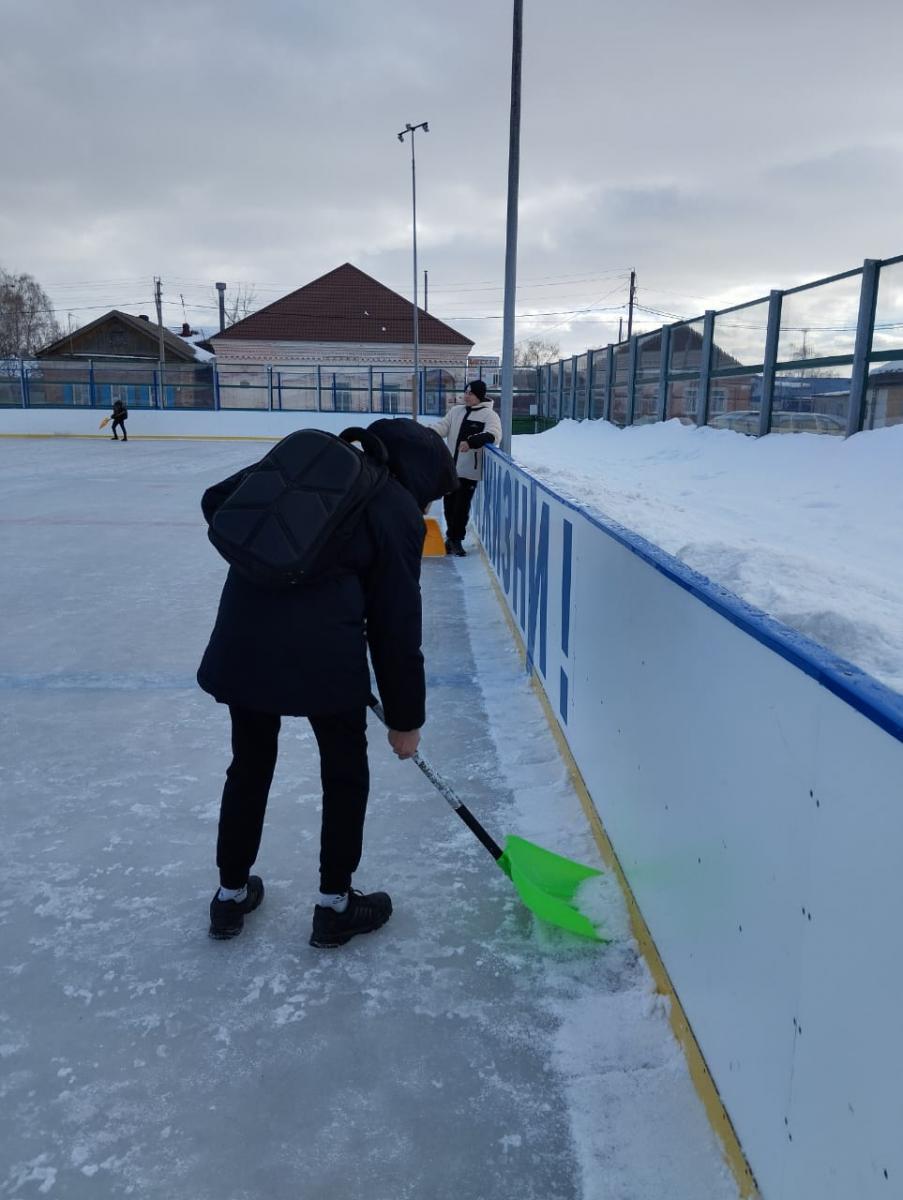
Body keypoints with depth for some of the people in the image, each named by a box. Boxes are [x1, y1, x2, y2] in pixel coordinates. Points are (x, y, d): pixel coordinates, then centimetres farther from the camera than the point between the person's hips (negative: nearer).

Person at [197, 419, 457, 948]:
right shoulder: (399, 512, 3)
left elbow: (217, 501, 17)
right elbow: (395, 624, 2)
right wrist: (405, 717, 11)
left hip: (242, 634, 5)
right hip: (323, 649, -5)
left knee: (250, 764, 23)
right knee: (346, 772, 18)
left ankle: (231, 894, 38)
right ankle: (335, 905, 29)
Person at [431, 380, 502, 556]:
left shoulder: (489, 414, -5)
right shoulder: (456, 411, 12)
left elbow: (493, 435, -20)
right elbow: (442, 426, 5)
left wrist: (471, 442, -35)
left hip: (469, 470, -5)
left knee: (461, 507, -4)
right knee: (449, 504, 12)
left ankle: (455, 539, 8)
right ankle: (452, 538, 27)